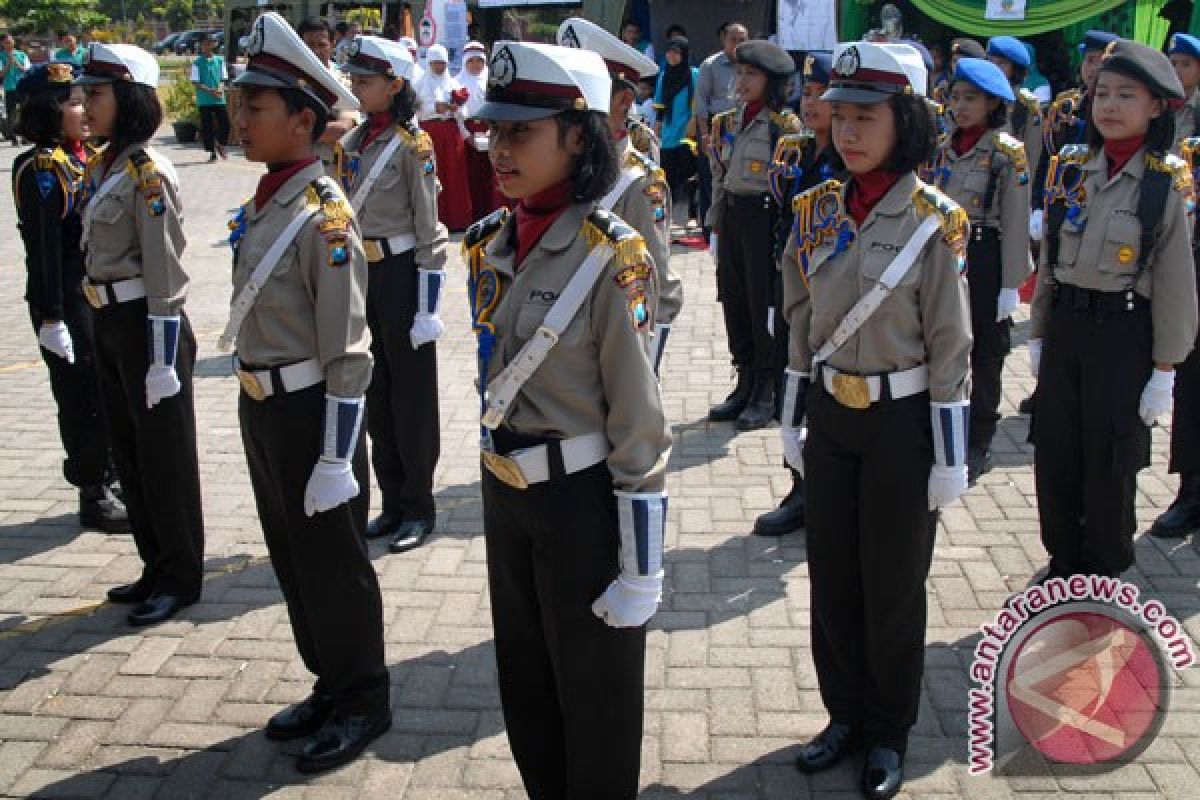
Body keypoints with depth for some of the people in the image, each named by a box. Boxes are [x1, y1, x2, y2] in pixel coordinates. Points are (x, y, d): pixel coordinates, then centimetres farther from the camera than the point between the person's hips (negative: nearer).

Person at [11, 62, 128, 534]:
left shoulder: (85, 157, 10)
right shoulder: (41, 166, -15)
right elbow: (43, 246, -18)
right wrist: (51, 317, -20)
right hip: (68, 301, -8)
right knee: (84, 398, 1)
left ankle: (113, 480, 30)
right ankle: (94, 498, 13)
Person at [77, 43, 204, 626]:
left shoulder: (148, 173, -16)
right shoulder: (101, 167, 11)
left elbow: (165, 276, -19)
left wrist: (163, 359, -19)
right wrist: (104, 326, 18)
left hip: (147, 323, -9)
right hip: (109, 324, 9)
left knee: (164, 454, 3)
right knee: (129, 449, 16)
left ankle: (181, 576, 17)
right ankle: (156, 567, 29)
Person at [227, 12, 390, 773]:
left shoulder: (323, 215, -20)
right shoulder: (262, 204, 6)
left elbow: (347, 352, -20)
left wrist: (336, 455, -19)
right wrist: (257, 409, 19)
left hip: (310, 411, -9)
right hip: (262, 409, 9)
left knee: (334, 567, 7)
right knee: (292, 559, 20)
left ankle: (364, 703, 26)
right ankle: (331, 686, 38)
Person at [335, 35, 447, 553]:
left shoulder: (412, 146, -11)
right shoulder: (350, 145, 9)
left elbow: (429, 233, -13)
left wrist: (427, 308, -16)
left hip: (401, 275, -7)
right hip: (359, 276, 7)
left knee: (411, 397, 3)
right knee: (374, 394, 13)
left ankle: (418, 508, 15)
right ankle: (393, 503, 25)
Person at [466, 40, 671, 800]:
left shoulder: (611, 254, -18)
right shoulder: (489, 243, 3)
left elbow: (639, 421, -17)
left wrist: (641, 561, -16)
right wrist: (496, 487, 18)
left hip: (583, 500, -7)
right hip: (504, 494, 7)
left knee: (595, 703, 13)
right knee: (525, 691, 22)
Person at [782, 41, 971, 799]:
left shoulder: (934, 221, -13)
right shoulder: (817, 210, 1)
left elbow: (951, 347, -10)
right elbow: (802, 327, 8)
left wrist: (949, 457, -9)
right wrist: (794, 420, 10)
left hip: (901, 423, -4)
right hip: (830, 419, 5)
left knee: (893, 585, 9)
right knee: (832, 577, 14)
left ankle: (889, 732, 29)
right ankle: (845, 714, 34)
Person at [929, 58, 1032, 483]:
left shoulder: (1009, 152, -9)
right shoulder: (944, 147, 7)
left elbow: (1015, 222, -11)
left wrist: (1011, 284, -14)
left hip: (986, 257, -5)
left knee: (985, 352, 6)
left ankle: (978, 445, 17)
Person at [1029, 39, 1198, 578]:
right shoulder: (1070, 170, 4)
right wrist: (1038, 334, 11)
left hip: (1125, 332, -4)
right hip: (1066, 326, 4)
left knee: (1109, 464, 6)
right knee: (1054, 454, 10)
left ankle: (1107, 577, 25)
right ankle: (1064, 562, 30)